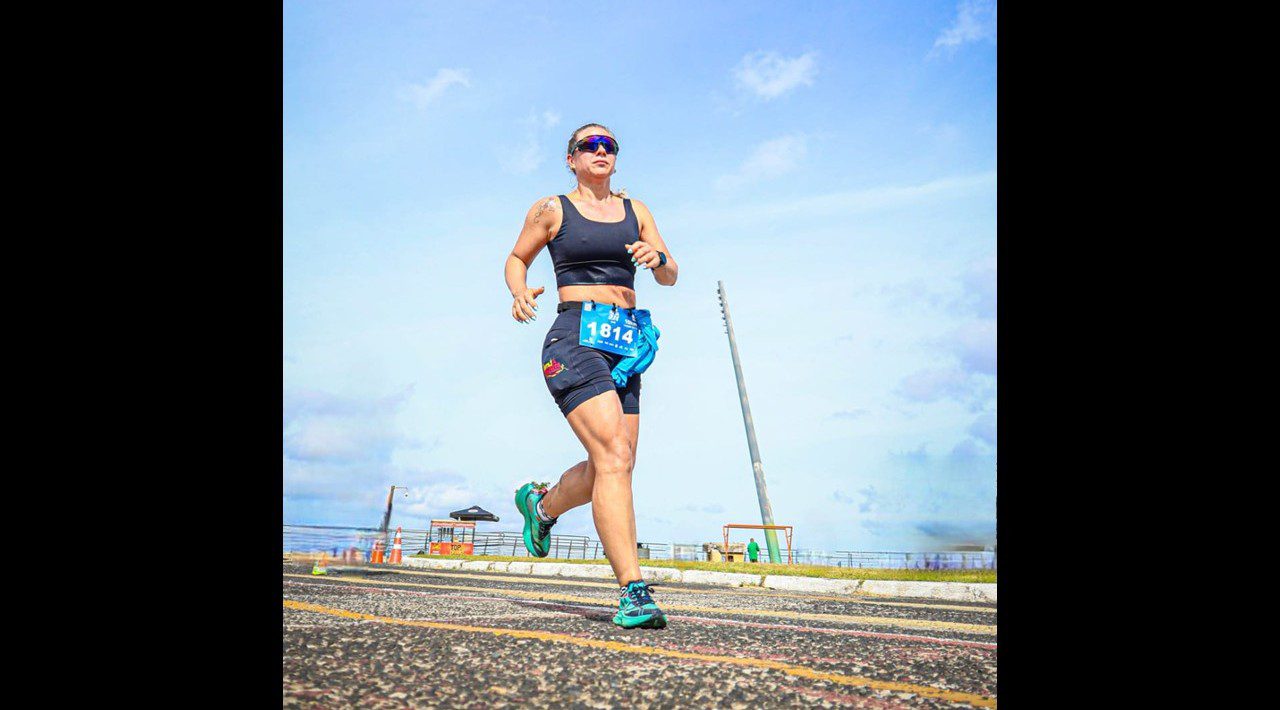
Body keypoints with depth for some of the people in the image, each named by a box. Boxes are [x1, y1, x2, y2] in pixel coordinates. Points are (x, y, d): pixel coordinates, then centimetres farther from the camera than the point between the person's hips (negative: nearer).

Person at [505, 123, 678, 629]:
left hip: (626, 343, 6)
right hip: (576, 337, -6)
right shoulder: (551, 209, 8)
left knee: (615, 468, 6)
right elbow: (517, 258, 18)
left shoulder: (635, 211, 18)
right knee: (614, 458, -20)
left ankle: (541, 503, 36)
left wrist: (656, 257, -6)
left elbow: (671, 277, 17)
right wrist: (520, 292, -4)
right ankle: (633, 592, -19)